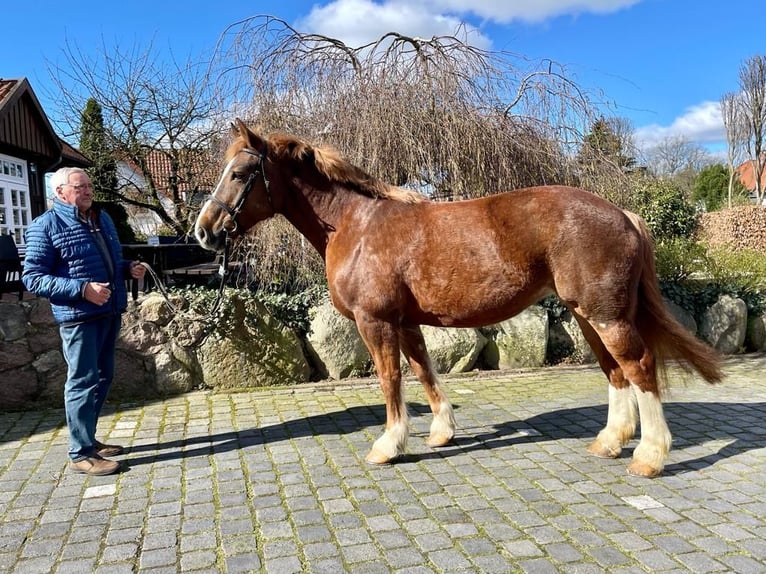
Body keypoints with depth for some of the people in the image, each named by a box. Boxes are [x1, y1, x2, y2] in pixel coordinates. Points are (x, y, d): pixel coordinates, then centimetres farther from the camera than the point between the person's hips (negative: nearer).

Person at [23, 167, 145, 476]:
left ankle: (88, 439, 30)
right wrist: (82, 289, -24)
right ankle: (81, 454, 9)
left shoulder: (102, 219, 14)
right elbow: (32, 278, -13)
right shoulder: (45, 226, -9)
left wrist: (129, 267, 2)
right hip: (79, 317, -8)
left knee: (102, 378, 16)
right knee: (83, 382, -2)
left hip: (110, 312, 8)